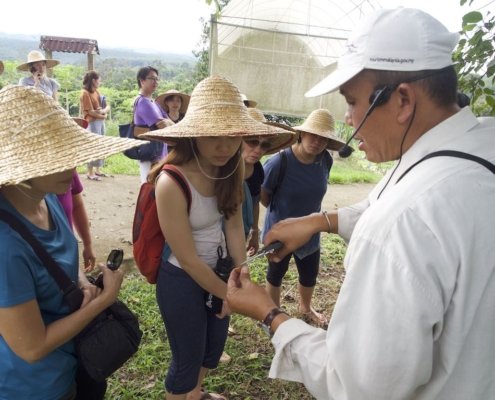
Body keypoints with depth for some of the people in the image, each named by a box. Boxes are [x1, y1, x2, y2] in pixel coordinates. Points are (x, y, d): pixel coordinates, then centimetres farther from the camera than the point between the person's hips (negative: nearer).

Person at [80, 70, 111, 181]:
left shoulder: (96, 92, 13)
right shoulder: (85, 93, -12)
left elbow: (107, 106, 9)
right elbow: (91, 112, -16)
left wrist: (103, 111, -12)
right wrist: (103, 115, -6)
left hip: (101, 121, 9)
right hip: (92, 123, -8)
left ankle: (98, 170, 21)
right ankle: (90, 172, 0)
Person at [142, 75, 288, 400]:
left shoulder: (232, 168, -12)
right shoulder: (171, 183, -31)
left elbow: (233, 224, -6)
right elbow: (188, 259, -24)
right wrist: (229, 294, -12)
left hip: (219, 269, 7)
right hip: (182, 280, -7)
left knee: (215, 346, 28)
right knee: (187, 358, 16)